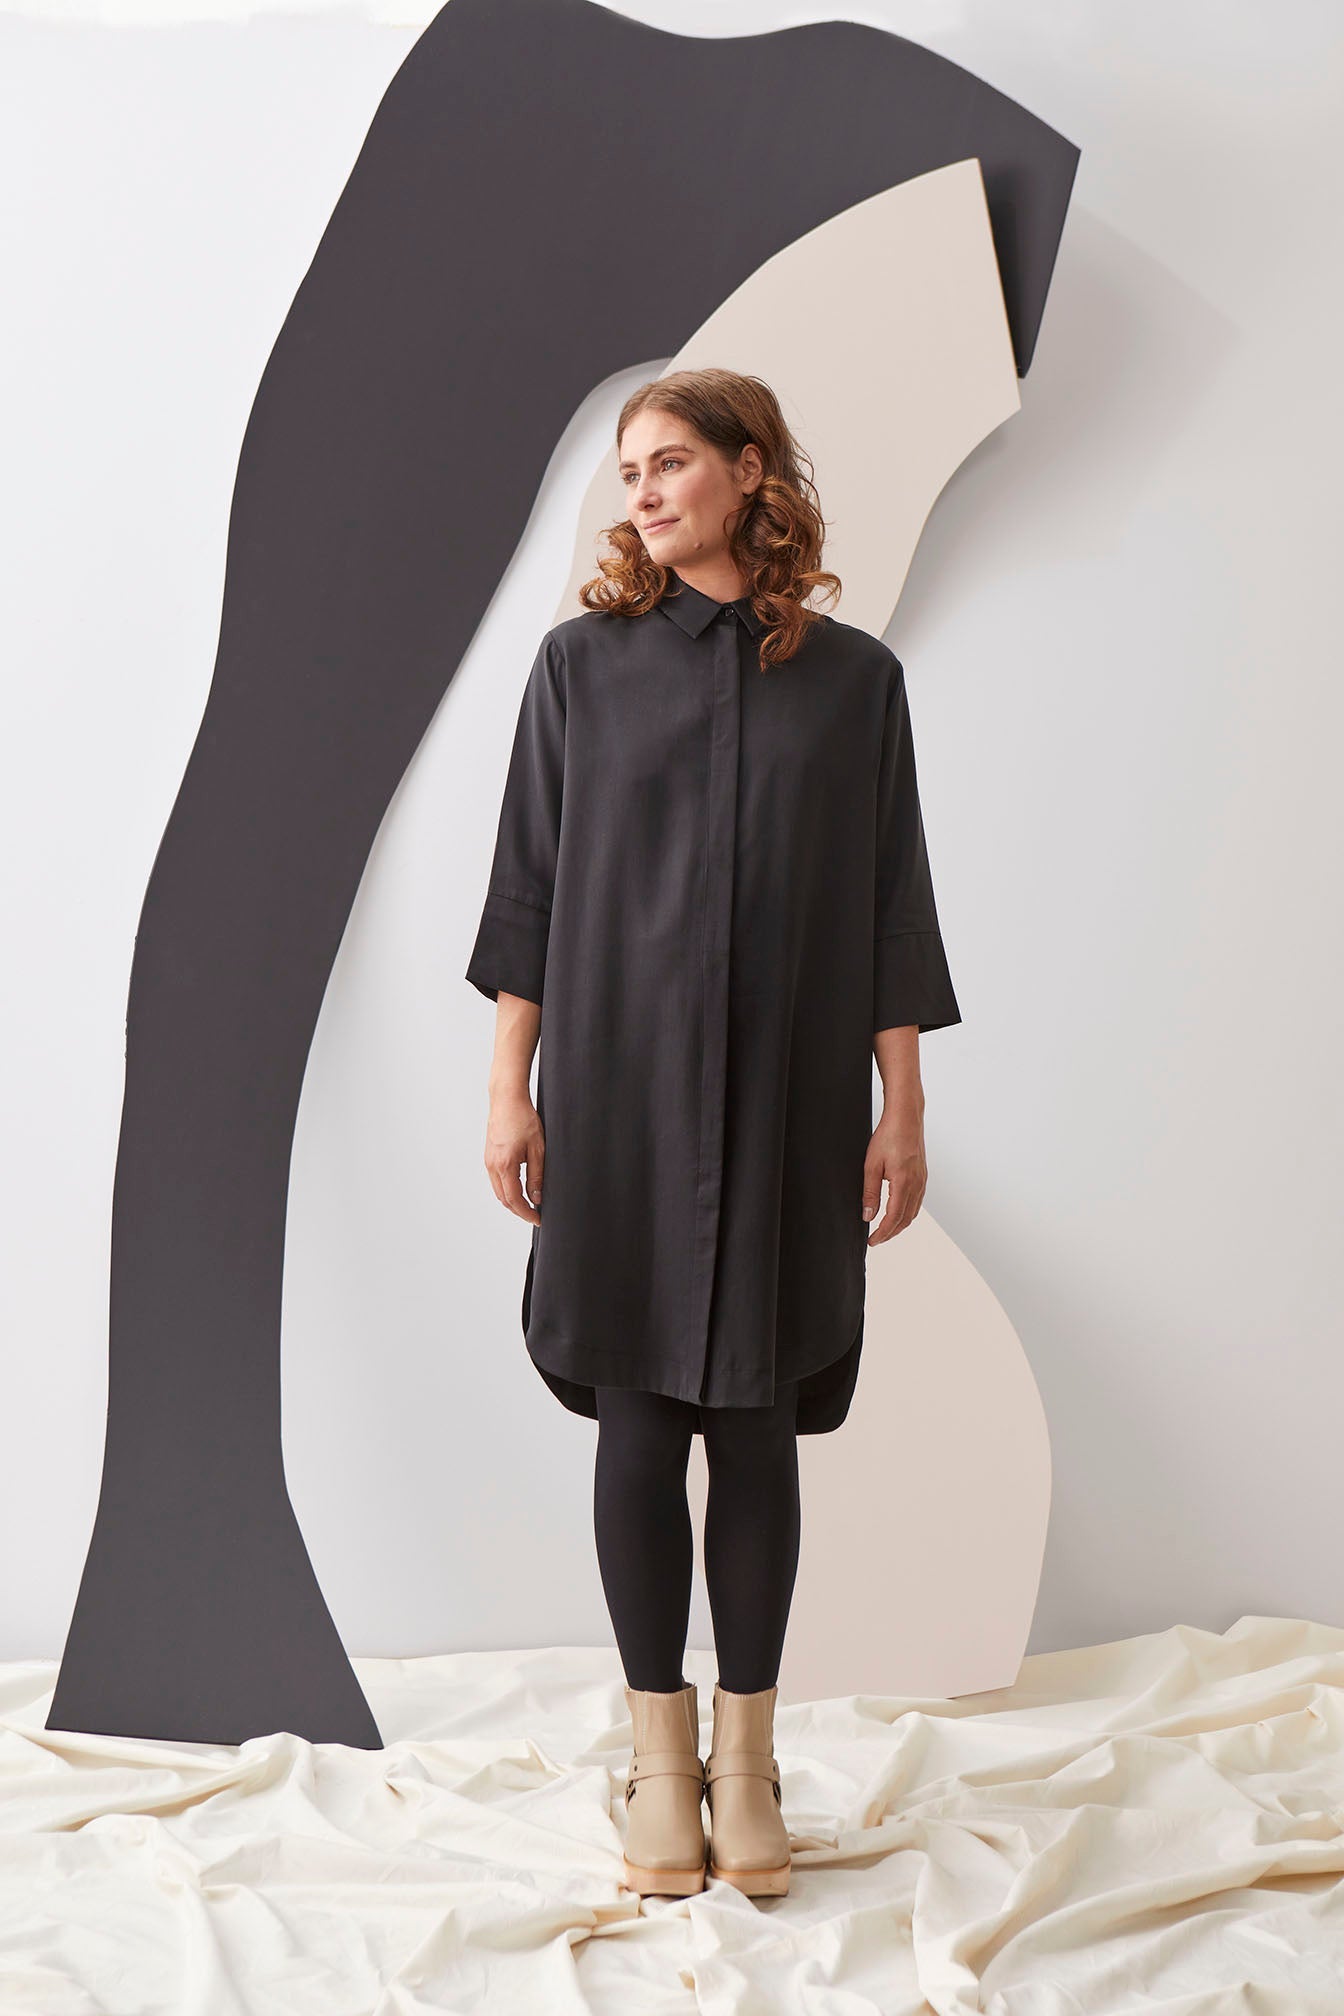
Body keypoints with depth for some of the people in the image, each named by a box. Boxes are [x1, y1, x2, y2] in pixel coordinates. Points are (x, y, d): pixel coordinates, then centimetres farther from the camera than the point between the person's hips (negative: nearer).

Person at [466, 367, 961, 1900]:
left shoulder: (853, 677, 4)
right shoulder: (583, 661, 4)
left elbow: (889, 910, 5)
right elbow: (531, 882, 4)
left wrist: (902, 1110, 1)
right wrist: (509, 1087, -1)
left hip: (787, 1099, 0)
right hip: (621, 1085, 0)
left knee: (757, 1423, 4)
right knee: (638, 1417, 3)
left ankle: (747, 1750, 16)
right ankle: (659, 1748, 16)